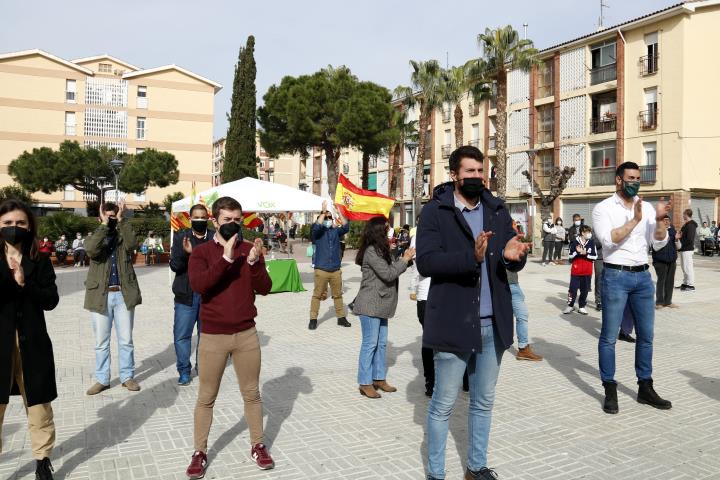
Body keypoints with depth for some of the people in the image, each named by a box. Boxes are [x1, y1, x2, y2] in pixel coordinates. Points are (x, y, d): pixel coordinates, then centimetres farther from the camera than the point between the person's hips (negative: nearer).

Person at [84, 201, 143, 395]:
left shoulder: (123, 236, 6)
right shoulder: (96, 237, 4)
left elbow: (132, 243, -19)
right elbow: (90, 249, -20)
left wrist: (121, 220, -17)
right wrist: (104, 224, -18)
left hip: (123, 294, 0)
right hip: (100, 295, 0)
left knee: (126, 340, 8)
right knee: (101, 342, 8)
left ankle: (127, 376, 20)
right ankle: (102, 379, 20)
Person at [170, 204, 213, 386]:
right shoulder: (180, 237, 3)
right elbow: (174, 265, -3)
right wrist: (185, 253, -22)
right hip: (186, 294, 0)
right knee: (181, 334, 2)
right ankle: (184, 371, 16)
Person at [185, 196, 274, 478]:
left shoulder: (250, 250, 3)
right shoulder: (201, 252, -4)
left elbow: (264, 289, -5)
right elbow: (198, 285, -22)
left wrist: (254, 262, -21)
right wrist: (226, 258, -28)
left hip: (247, 334, 2)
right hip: (213, 337, -2)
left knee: (252, 394, 13)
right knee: (206, 398, 9)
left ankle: (257, 446, 29)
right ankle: (200, 452, 25)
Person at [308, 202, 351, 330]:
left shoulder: (336, 231, 9)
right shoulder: (317, 232, 0)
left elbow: (346, 227, -7)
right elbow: (316, 226, -23)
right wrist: (323, 211, -20)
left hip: (336, 270, 3)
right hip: (321, 269, -3)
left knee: (338, 295, 12)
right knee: (317, 295, 2)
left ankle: (341, 317, 21)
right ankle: (313, 319, 9)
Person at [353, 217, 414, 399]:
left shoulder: (379, 251, 15)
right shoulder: (371, 251, -17)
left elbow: (390, 270, 14)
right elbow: (388, 274, -20)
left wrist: (403, 259, 3)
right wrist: (405, 260, -10)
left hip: (380, 305, 10)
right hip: (370, 305, -10)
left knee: (381, 343, 13)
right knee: (370, 343, -3)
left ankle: (379, 378, 23)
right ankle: (365, 383, 6)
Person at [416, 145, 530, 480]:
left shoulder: (497, 210, 9)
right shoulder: (434, 211, -6)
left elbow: (515, 263, 6)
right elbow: (425, 262, -17)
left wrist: (512, 255, -18)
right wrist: (471, 257, -31)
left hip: (493, 323, 5)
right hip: (453, 323, -5)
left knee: (484, 402, 18)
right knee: (443, 405, 7)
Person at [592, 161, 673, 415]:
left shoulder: (647, 207, 9)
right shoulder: (603, 208, -5)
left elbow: (659, 244, 4)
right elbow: (609, 240, -18)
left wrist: (660, 219, -10)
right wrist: (634, 220, -20)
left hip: (643, 276, 5)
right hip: (616, 276, -5)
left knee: (646, 335, 12)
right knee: (609, 336, 0)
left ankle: (645, 388, 24)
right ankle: (610, 391, 9)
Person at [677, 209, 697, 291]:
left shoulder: (690, 225, -16)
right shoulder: (686, 224, 15)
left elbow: (689, 239, -22)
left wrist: (681, 245, -16)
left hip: (687, 249, -10)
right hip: (684, 249, 10)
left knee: (688, 267, -7)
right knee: (684, 267, 16)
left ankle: (691, 285, -3)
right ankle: (685, 283, 25)